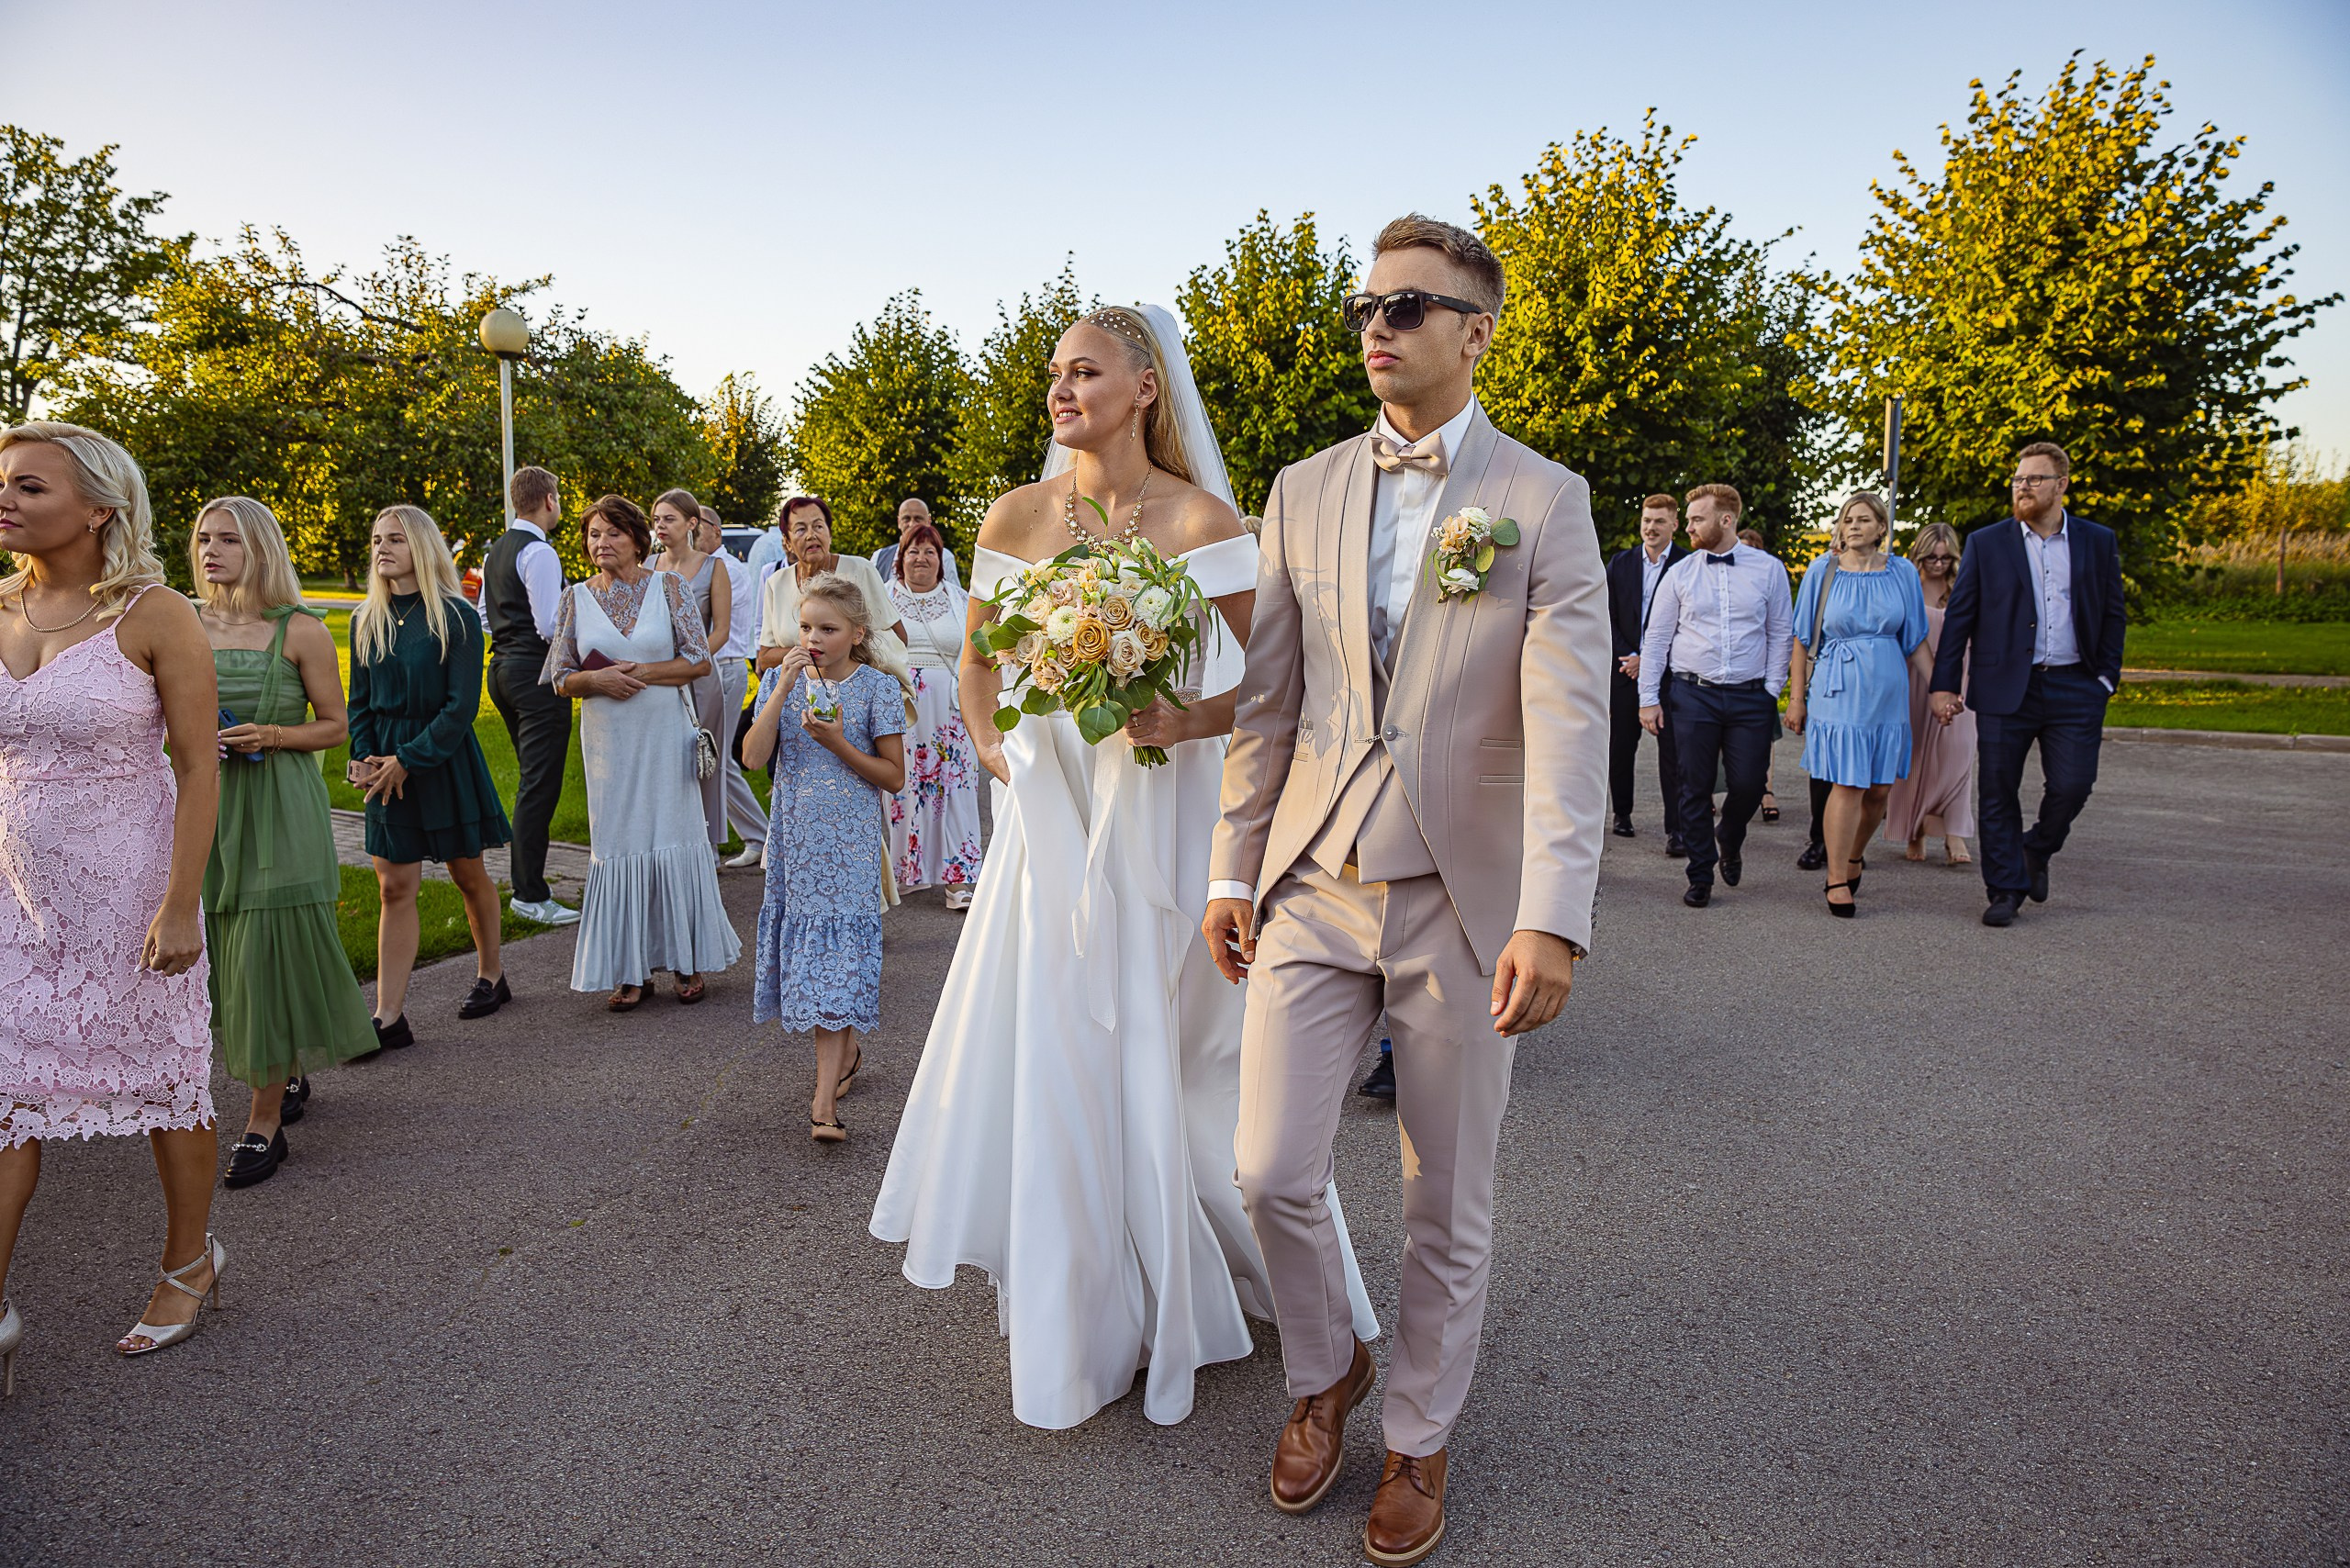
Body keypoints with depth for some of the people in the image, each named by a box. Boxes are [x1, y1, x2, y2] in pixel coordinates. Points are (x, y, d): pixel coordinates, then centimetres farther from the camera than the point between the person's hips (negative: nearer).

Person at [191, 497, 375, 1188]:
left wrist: (270, 735, -16)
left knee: (270, 955, -5)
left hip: (281, 808, -4)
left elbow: (335, 726, 1)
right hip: (209, 803, 4)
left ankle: (265, 1121, 4)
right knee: (228, 956, 9)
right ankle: (287, 1078, 30)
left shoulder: (301, 631, -4)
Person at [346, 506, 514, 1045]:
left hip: (446, 759, -4)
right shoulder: (366, 620, 6)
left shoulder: (456, 617, -8)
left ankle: (491, 975, 31)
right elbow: (360, 702, 11)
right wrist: (364, 757, -6)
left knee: (468, 874, 10)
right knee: (395, 888, 0)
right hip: (389, 764, 4)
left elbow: (462, 707, -13)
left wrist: (406, 760, -16)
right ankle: (389, 1017, 1)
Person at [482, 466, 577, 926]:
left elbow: (485, 616, 21)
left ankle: (526, 881, 23)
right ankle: (530, 895, -6)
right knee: (540, 785, -8)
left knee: (531, 781, 18)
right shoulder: (539, 552, -14)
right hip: (536, 672, -10)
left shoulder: (496, 550, 16)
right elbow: (551, 626, -20)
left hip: (503, 667, 10)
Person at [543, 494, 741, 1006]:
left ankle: (688, 962, 14)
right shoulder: (577, 598, 6)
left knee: (675, 839, 1)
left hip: (665, 735, -2)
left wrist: (643, 673, -13)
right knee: (619, 844, 4)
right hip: (609, 742, 2)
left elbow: (700, 660, -2)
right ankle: (630, 970, 12)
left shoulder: (667, 586, 1)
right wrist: (599, 680, -12)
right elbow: (561, 679, 8)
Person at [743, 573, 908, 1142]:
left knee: (836, 962, -8)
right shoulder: (781, 679, 5)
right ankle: (847, 1052, 35)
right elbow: (754, 758, -7)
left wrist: (837, 743, -16)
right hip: (795, 840, 4)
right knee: (808, 956, 11)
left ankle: (824, 1100, -9)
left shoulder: (878, 687, -5)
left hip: (849, 847, -4)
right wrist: (782, 690, -13)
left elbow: (894, 776, -5)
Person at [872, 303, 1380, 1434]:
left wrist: (1186, 721, -22)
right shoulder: (1015, 517, 5)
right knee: (1052, 1054, 7)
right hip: (1052, 821, 3)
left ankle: (1175, 1291, 31)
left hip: (1164, 820, -3)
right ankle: (1078, 1308, 28)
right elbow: (977, 667, 15)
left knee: (1168, 1061, 6)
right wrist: (991, 747, -2)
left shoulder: (1201, 520, -5)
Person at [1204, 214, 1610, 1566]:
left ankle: (1420, 1438, 35)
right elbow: (1267, 701, 9)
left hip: (1463, 904, -2)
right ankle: (1326, 1375, 34)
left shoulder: (1545, 501, -4)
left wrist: (1553, 920, -23)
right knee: (1273, 1174, 3)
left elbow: (1569, 720, -13)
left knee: (1450, 1211, 11)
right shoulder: (1302, 493, 7)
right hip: (1312, 893, 3)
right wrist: (1234, 870, 7)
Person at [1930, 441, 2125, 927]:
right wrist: (1945, 685, -3)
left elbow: (2111, 613, 13)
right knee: (1999, 793, 2)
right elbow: (1958, 617, 2)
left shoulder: (2098, 542, 9)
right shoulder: (1987, 544, 4)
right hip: (2004, 690, -1)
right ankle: (2006, 888, 14)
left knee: (2073, 785, -4)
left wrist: (2107, 678, 4)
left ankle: (2037, 850, 27)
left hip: (2075, 689, 1)